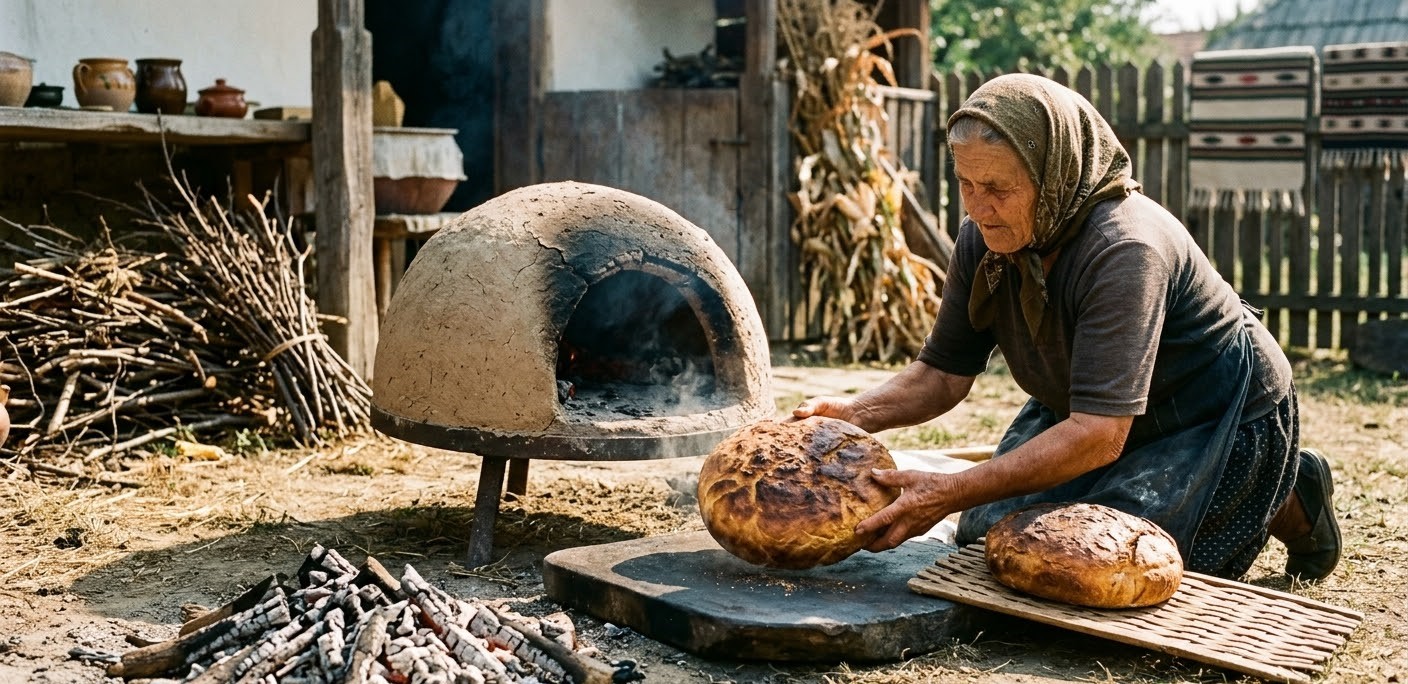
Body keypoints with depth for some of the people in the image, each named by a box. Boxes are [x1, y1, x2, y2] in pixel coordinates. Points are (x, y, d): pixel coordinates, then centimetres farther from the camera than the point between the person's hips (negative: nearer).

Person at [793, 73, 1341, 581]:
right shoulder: (984, 238, -14)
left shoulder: (1122, 251, -36)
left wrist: (952, 493, -45)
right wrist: (856, 413, -27)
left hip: (1220, 418, -7)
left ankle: (1286, 503, 7)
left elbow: (1099, 435, -40)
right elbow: (944, 373, -7)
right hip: (1093, 411, 8)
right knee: (987, 532, 4)